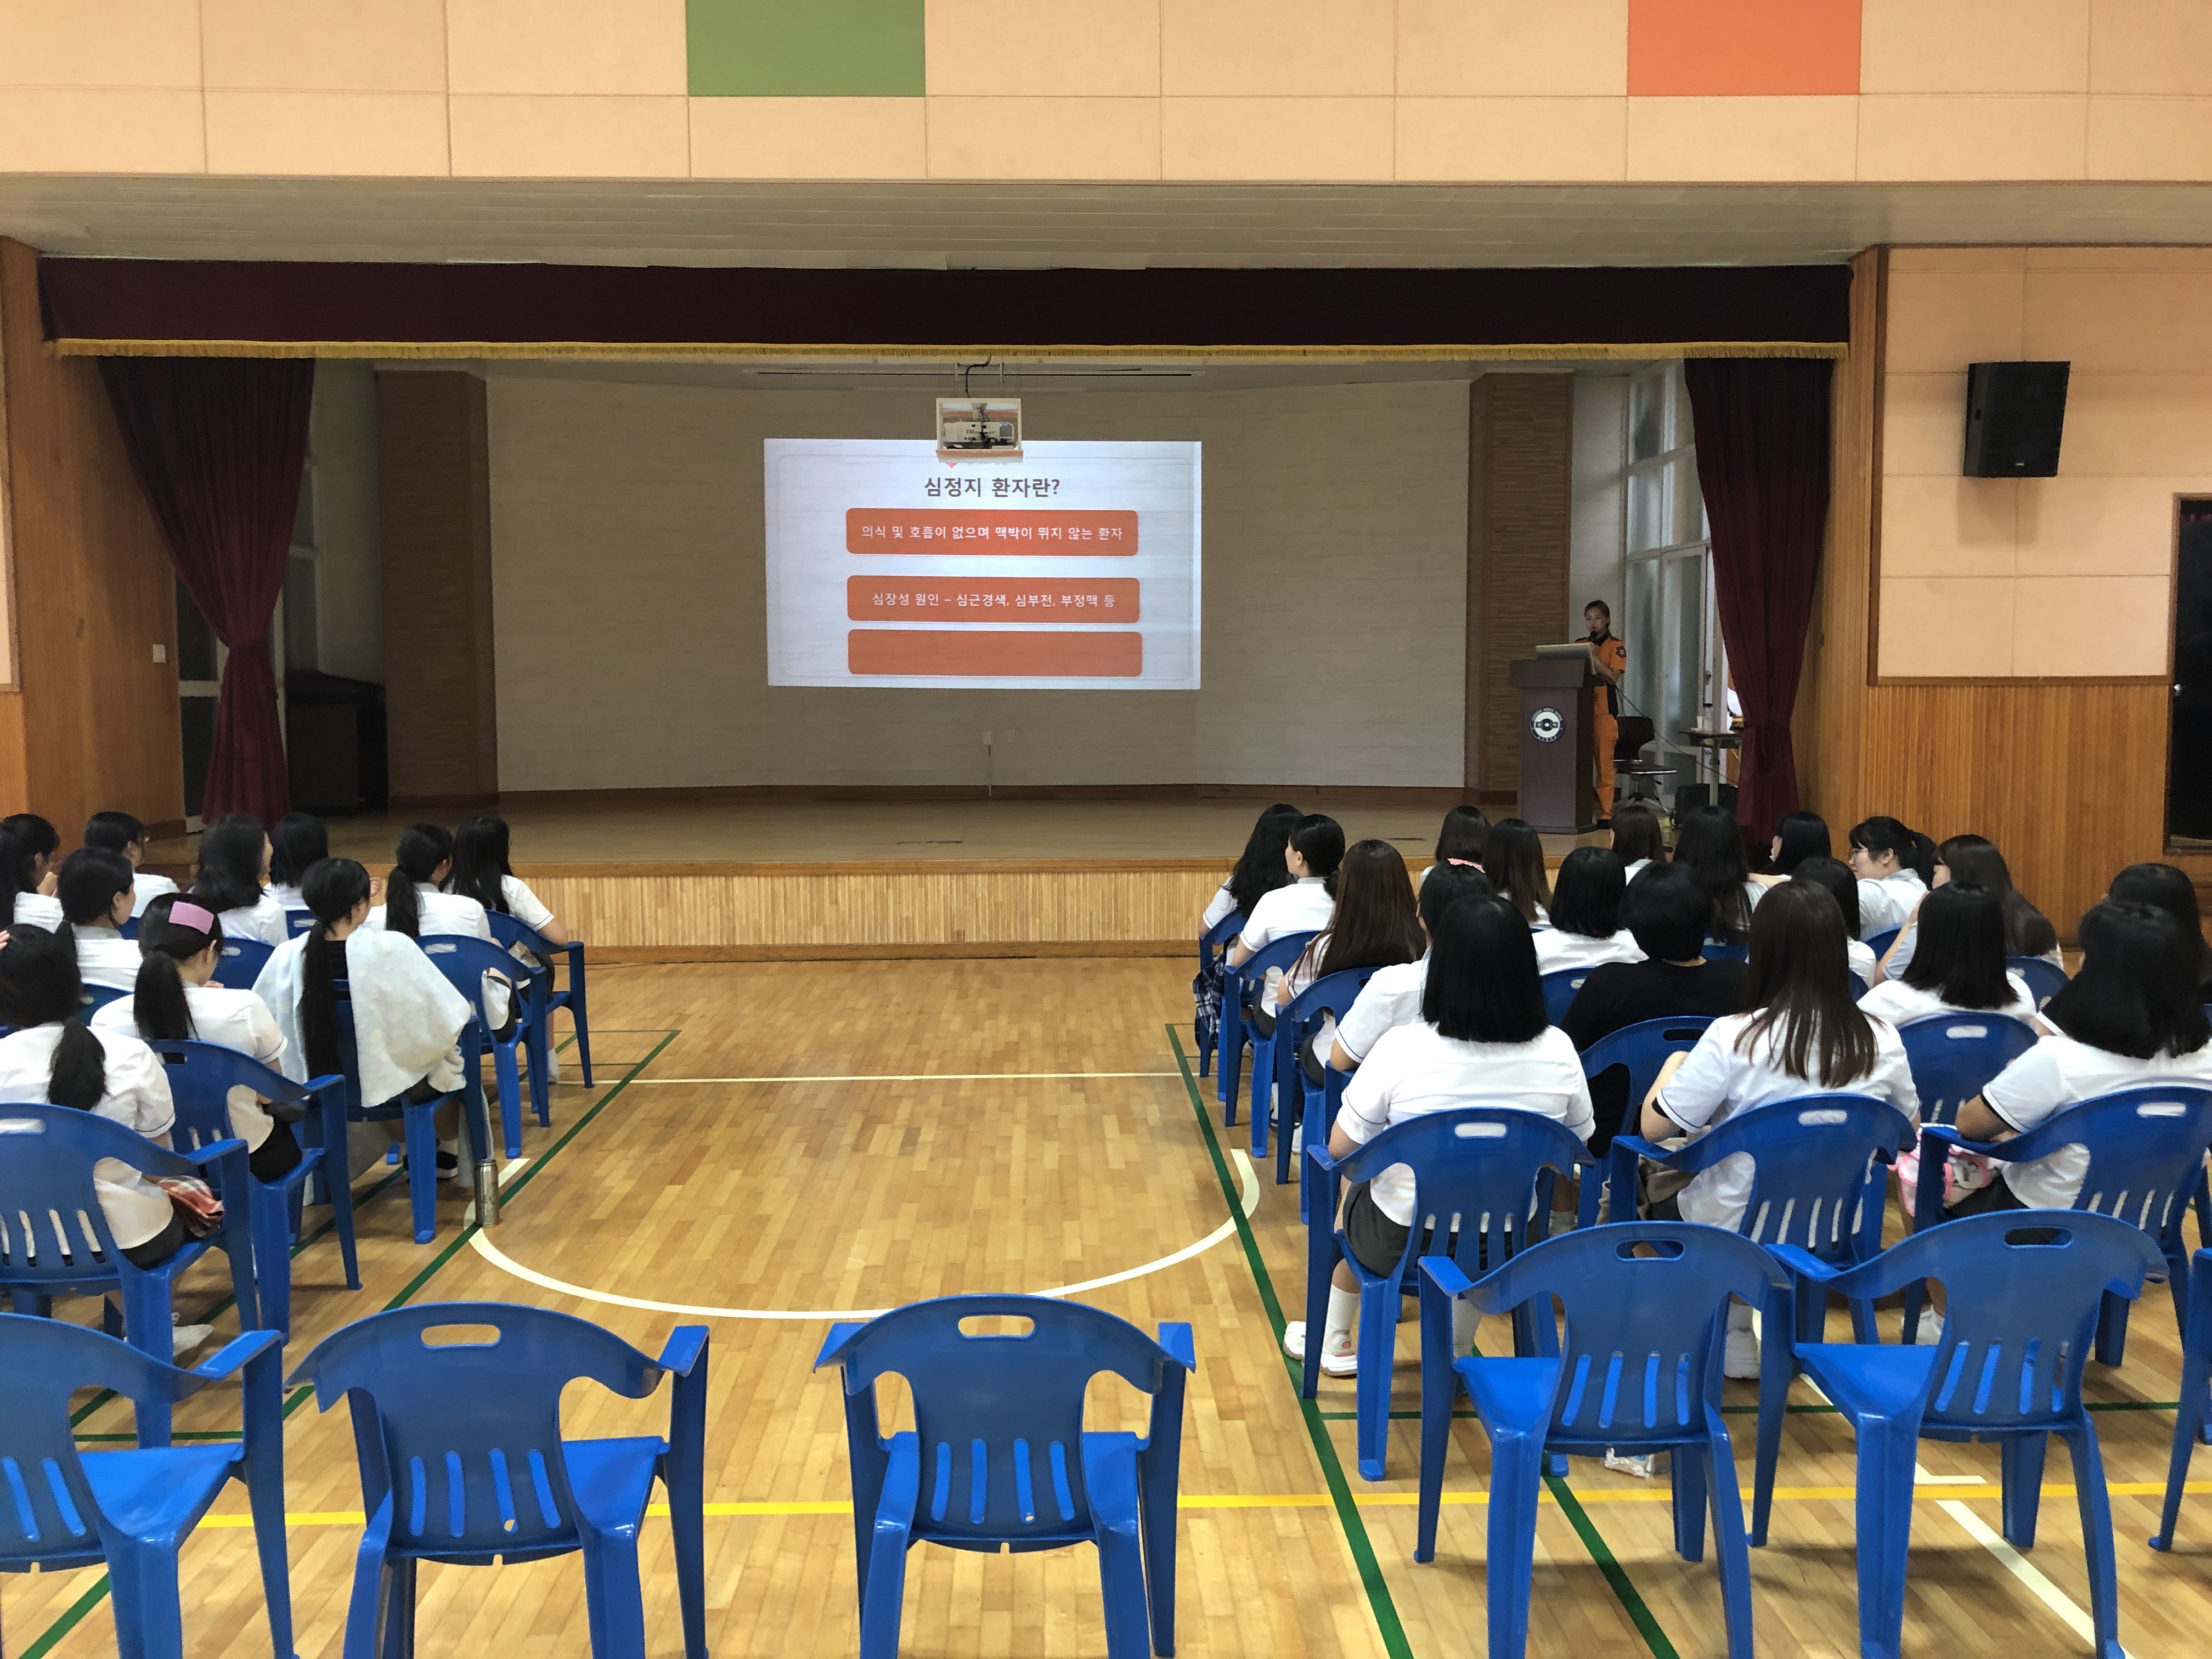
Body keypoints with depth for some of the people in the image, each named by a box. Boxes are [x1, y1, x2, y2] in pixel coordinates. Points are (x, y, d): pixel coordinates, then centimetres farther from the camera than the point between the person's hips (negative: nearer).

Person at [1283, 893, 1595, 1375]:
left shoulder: (1403, 1047, -23)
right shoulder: (1558, 1051, -14)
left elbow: (1340, 1147, -13)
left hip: (1402, 1247, -3)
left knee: (1354, 1196, 31)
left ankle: (1334, 1341, 48)